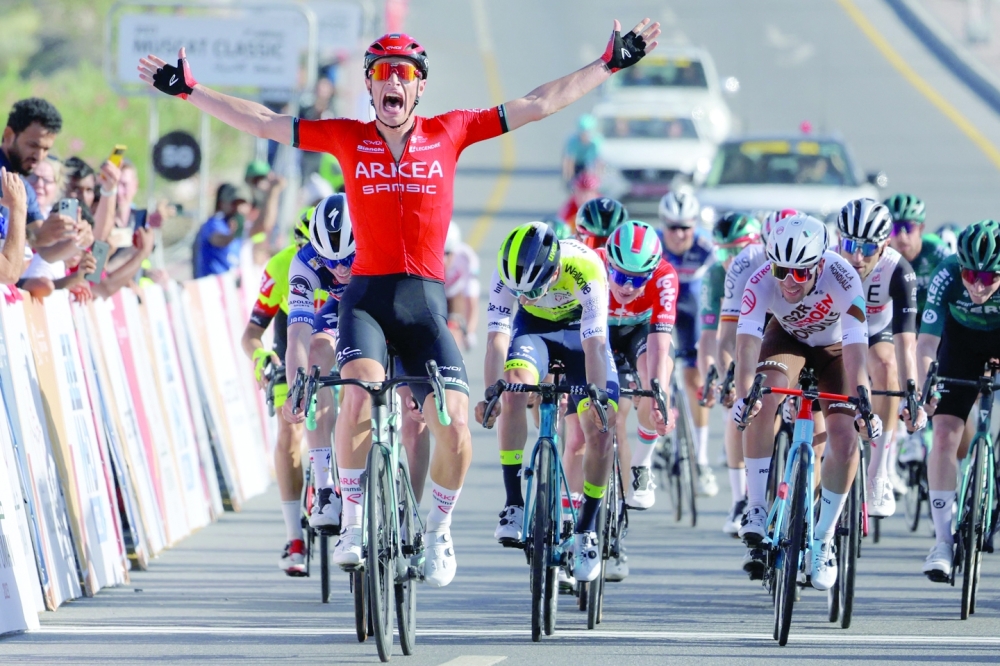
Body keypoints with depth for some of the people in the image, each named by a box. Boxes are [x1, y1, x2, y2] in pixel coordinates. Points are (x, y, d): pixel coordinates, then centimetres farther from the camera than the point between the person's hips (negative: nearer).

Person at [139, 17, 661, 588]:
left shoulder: (450, 134, 7)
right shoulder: (348, 139, 6)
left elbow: (539, 105, 10)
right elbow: (261, 121, 9)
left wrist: (612, 63, 9)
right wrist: (188, 89, 7)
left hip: (425, 304, 1)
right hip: (367, 298, -1)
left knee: (454, 420, -14)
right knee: (359, 399, -27)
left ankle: (440, 525, 13)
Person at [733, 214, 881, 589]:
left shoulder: (843, 280, -38)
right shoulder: (762, 282, -34)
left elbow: (855, 350, -42)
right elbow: (747, 340, -42)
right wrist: (744, 395, -57)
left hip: (834, 345, -1)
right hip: (787, 338, 1)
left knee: (845, 442, -14)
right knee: (764, 401, -29)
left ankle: (823, 540, 3)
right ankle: (756, 509, -19)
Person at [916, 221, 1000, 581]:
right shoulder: (947, 277, -34)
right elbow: (926, 341, -34)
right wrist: (921, 390, -48)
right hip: (963, 337, 0)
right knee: (945, 433, -11)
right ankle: (943, 540, -5)